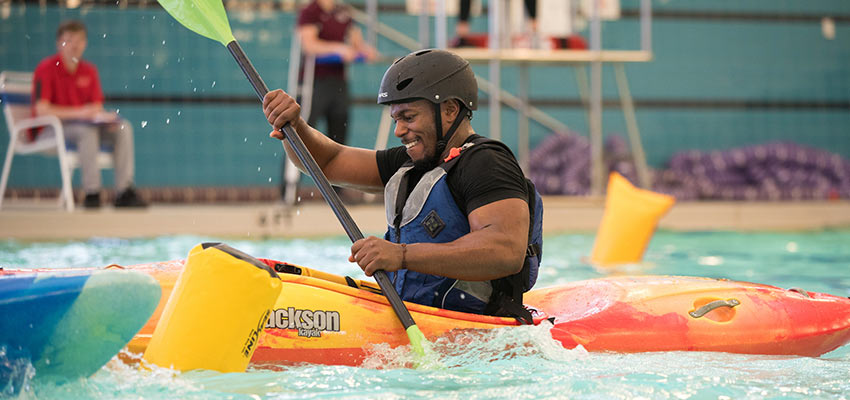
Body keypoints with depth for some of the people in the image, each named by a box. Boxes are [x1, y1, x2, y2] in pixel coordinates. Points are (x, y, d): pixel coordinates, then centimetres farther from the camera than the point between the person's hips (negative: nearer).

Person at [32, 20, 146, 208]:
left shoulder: (89, 71, 10)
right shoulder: (46, 69, -9)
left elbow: (97, 108, 10)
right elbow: (41, 110, -18)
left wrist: (103, 117, -16)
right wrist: (79, 113, -24)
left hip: (85, 124, 6)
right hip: (49, 129, -6)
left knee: (124, 127, -14)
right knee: (87, 130, -36)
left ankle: (125, 191, -19)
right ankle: (91, 193, -35)